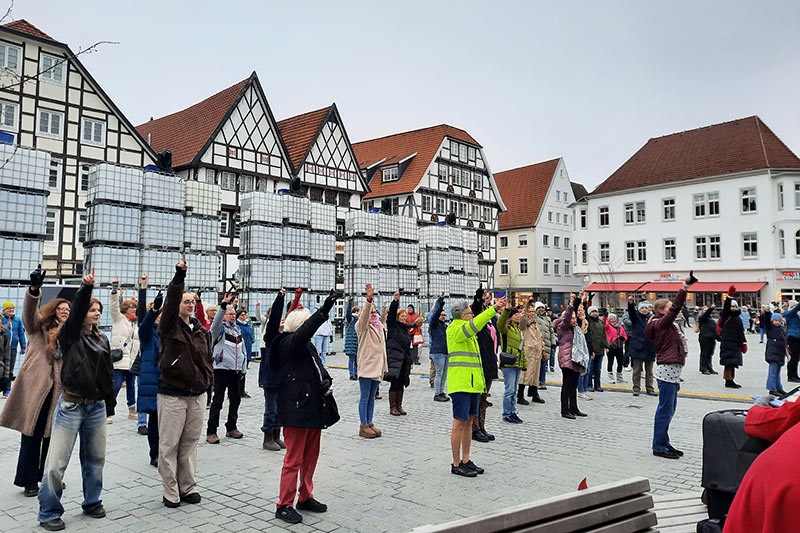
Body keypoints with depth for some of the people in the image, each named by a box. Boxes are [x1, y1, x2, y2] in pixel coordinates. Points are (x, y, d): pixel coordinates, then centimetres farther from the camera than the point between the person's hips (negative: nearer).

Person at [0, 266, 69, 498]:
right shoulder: (38, 326, 3)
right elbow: (30, 311, -18)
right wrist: (34, 289, -36)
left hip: (57, 389, 4)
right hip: (35, 387, -4)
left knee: (53, 434, 9)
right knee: (32, 435, 1)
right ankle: (29, 481, 12)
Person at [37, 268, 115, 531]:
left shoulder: (102, 339, 10)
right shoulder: (69, 335, -3)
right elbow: (76, 311, -23)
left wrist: (110, 403, 16)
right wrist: (86, 287, -37)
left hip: (97, 407, 5)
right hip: (71, 406, -5)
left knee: (95, 457, 13)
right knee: (56, 462, -2)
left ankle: (92, 502, 29)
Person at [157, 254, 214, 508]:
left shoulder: (200, 330, 12)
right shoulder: (169, 326, -4)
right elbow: (170, 300, -21)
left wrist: (207, 378, 10)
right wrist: (179, 276, -32)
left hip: (197, 394, 5)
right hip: (172, 395, -5)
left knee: (190, 443, 13)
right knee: (169, 445, 3)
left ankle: (187, 487, 25)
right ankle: (171, 493, 14)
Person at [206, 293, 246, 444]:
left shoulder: (237, 329, 17)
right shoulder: (219, 328, -1)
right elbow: (216, 321, -27)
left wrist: (243, 368, 15)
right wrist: (223, 306, -41)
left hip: (235, 369, 7)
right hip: (221, 368, -6)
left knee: (235, 399, 11)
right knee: (218, 400, -4)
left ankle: (231, 428, 25)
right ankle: (211, 432, 2)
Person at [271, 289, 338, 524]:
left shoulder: (307, 345, 16)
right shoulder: (288, 343, -10)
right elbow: (303, 332, -31)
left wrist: (325, 382, 0)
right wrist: (324, 311, -40)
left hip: (314, 406, 9)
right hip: (296, 408, -9)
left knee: (311, 456, 17)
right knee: (294, 459, -2)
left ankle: (305, 497, 31)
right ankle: (284, 505, 9)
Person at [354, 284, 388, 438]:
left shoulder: (379, 327, 17)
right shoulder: (363, 326, -6)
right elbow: (364, 315, -25)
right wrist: (369, 299, -38)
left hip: (377, 367, 7)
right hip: (366, 366, -7)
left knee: (371, 398, 13)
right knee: (364, 398, -2)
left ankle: (369, 424, 20)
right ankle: (363, 427, 4)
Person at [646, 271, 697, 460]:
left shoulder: (667, 325, 18)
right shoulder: (662, 323, -10)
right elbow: (676, 307, -23)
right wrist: (686, 286, -28)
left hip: (671, 371, 10)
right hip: (667, 370, -10)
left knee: (669, 409, 15)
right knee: (665, 410, -4)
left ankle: (664, 444, 24)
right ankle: (659, 447, 3)